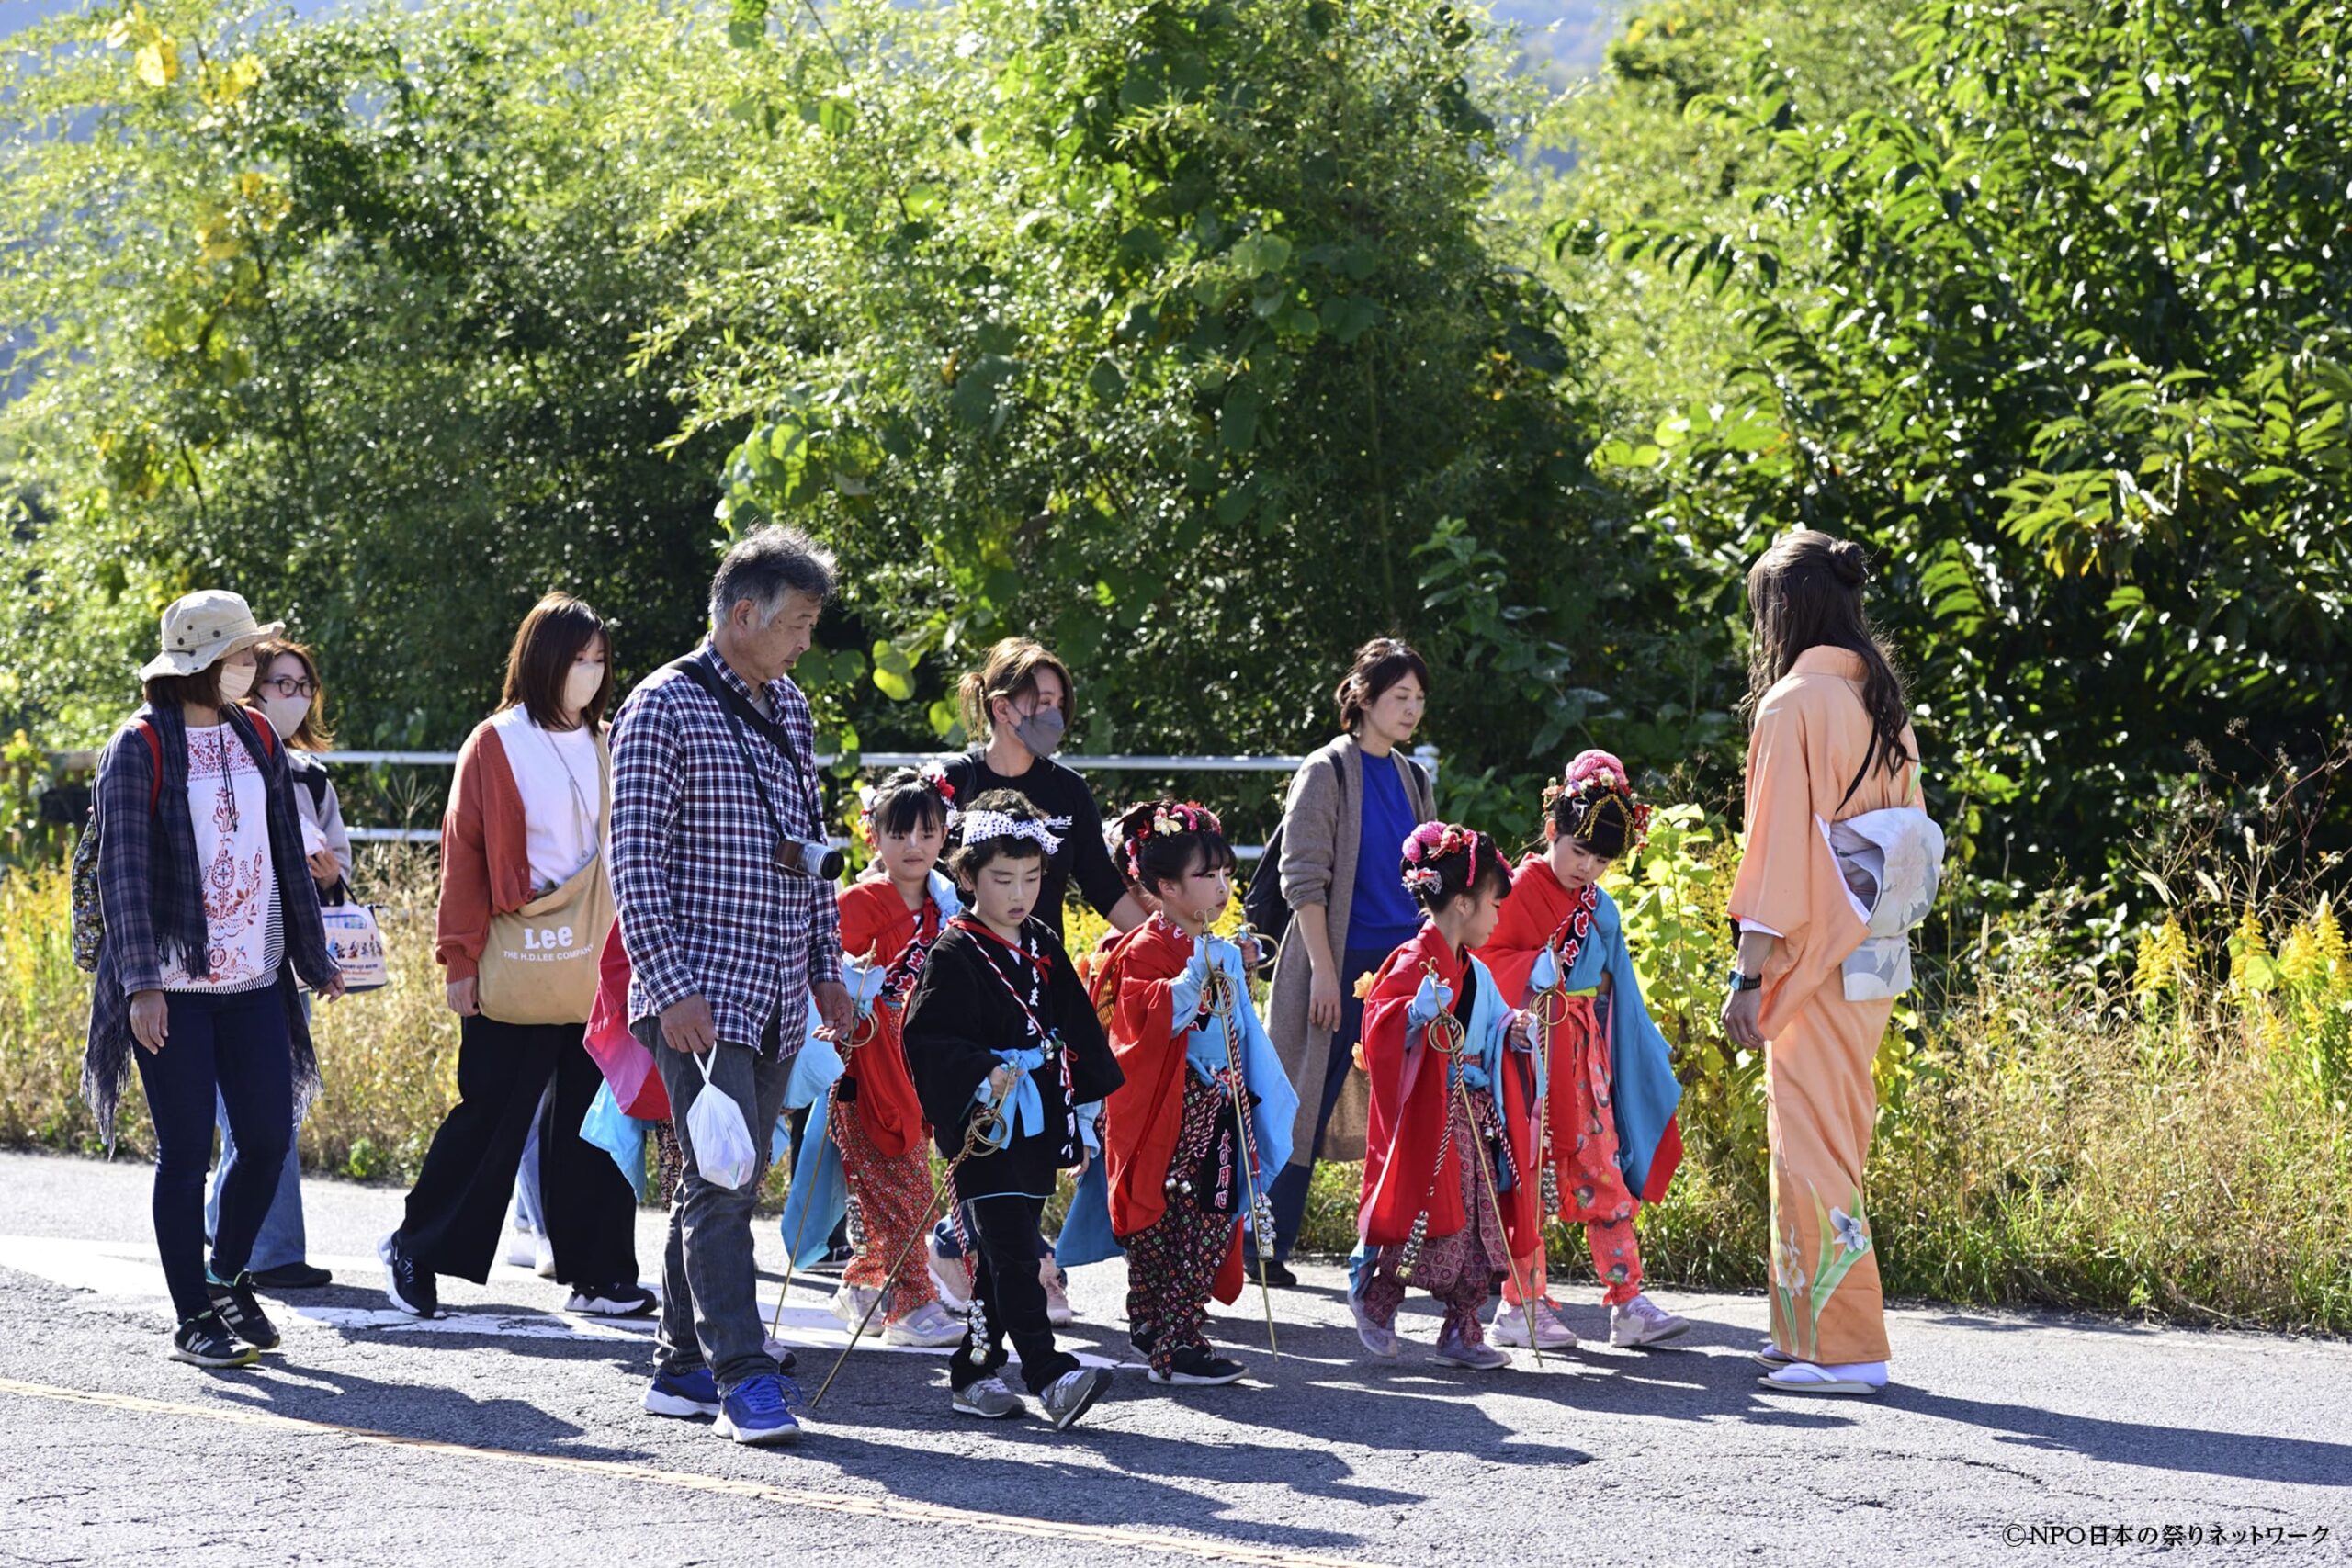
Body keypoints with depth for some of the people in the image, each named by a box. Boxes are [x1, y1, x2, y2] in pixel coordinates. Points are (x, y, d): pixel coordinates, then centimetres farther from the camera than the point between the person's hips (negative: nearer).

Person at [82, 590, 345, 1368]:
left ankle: (227, 1276, 26)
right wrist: (141, 981, -18)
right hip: (174, 984, -5)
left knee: (270, 1137, 3)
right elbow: (123, 870, -11)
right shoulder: (140, 748, -7)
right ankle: (194, 1319, 7)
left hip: (253, 979, 5)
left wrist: (314, 955, 19)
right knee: (187, 1149, -2)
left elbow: (288, 856, 17)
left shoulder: (256, 740, 10)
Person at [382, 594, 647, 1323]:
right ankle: (416, 1250, 15)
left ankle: (599, 1275, 11)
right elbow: (464, 857, -4)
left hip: (597, 975, 5)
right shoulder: (496, 745, -3)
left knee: (592, 1125, 6)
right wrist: (460, 961, -7)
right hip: (516, 975, -5)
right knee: (490, 1119, 0)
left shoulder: (607, 748, 12)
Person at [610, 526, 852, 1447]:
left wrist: (827, 967, 18)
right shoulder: (665, 707, -9)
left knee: (728, 1183, 10)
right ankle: (743, 1378, -15)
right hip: (701, 993, -8)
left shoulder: (789, 709, 15)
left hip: (776, 993, 8)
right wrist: (670, 986, -19)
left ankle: (683, 1367, 17)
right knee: (721, 1182, -13)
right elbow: (637, 860, -12)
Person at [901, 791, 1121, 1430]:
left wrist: (1079, 1117, 17)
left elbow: (1077, 1037, 20)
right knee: (1010, 1258, -12)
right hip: (982, 1131, -7)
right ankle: (1052, 1377, -19)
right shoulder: (954, 955, -7)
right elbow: (925, 1040, -14)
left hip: (1036, 1130, 7)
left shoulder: (1044, 948, 14)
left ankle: (974, 1372, 18)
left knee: (1004, 1259, 11)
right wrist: (982, 1076, -26)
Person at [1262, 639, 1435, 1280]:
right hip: (1343, 962, -6)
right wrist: (1324, 971, -15)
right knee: (1309, 1108, -1)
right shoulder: (1327, 772, -6)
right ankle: (1266, 1247, 8)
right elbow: (1303, 878, -10)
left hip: (1406, 963, 6)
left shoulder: (1412, 779, 12)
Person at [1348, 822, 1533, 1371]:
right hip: (1430, 1115, -8)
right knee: (1427, 1221, -6)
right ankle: (1374, 1299, 16)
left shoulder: (1474, 973, 15)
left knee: (1479, 1222, 4)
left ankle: (1462, 1331, 9)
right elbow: (1381, 1026, -20)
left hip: (1477, 1115, 8)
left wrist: (1512, 1032, 8)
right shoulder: (1414, 962, -11)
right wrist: (1421, 1013, -35)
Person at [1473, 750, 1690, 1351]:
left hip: (1586, 1060, 6)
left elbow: (1617, 992, 21)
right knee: (1530, 1179, -2)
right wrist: (1538, 970, -24)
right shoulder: (1518, 891, -6)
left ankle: (1627, 1303, 2)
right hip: (1533, 1052, -6)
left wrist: (1649, 1056, 21)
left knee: (1604, 1176, 3)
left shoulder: (1600, 909, 14)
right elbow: (1487, 959, -11)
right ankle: (1522, 1306, 5)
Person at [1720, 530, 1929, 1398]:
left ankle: (1838, 1349, -5)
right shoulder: (1883, 705, 11)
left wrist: (1748, 976, -13)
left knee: (1810, 1144, -4)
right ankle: (1811, 1334, 21)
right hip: (1872, 961, 8)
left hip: (1812, 961, -8)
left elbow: (1778, 850, -16)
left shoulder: (1792, 704, -13)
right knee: (1831, 1141, 15)